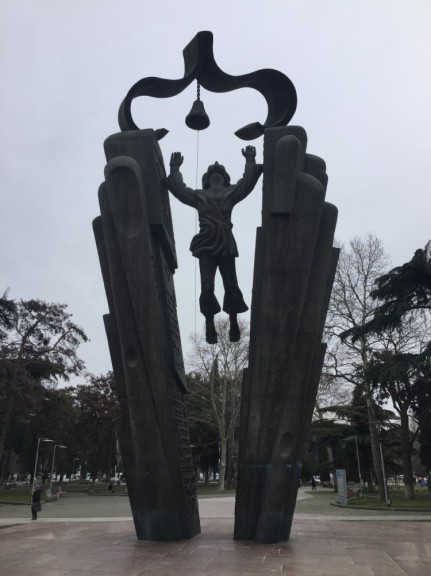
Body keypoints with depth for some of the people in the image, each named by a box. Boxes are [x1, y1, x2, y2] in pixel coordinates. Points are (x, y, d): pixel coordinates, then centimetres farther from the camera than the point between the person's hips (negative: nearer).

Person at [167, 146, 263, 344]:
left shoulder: (231, 192, 18)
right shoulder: (199, 195, 20)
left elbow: (247, 182, 10)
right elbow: (179, 189, 18)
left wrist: (251, 162, 3)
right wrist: (175, 169, 13)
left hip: (226, 244, 0)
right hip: (206, 245, 0)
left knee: (231, 285, -1)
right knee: (206, 287, -6)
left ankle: (233, 323, 11)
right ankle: (210, 325, 2)